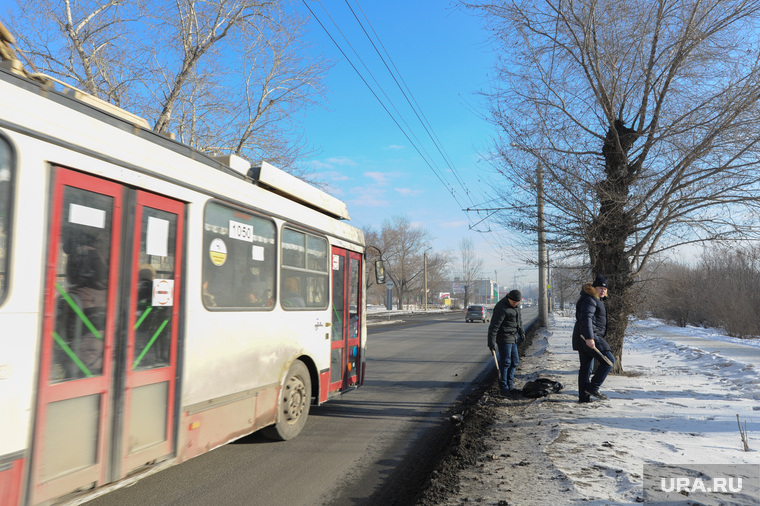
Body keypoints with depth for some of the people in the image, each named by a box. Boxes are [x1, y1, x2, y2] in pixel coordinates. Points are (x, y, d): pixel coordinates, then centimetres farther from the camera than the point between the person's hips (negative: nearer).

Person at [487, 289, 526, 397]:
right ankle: (503, 388, 1)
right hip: (504, 338, -9)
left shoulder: (516, 304, 6)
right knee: (505, 362, -7)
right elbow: (494, 326, -24)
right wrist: (491, 342, -25)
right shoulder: (501, 308, -23)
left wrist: (521, 330, 19)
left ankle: (509, 385, 21)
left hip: (512, 337, 9)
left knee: (514, 361, 12)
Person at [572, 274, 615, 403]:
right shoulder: (589, 299, -12)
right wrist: (589, 338, -31)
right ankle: (593, 387, -7)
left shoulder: (596, 299, 22)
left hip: (584, 338, 11)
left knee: (586, 367, 9)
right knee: (608, 360, -9)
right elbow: (586, 319, -24)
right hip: (589, 337, -11)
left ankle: (583, 396, 12)